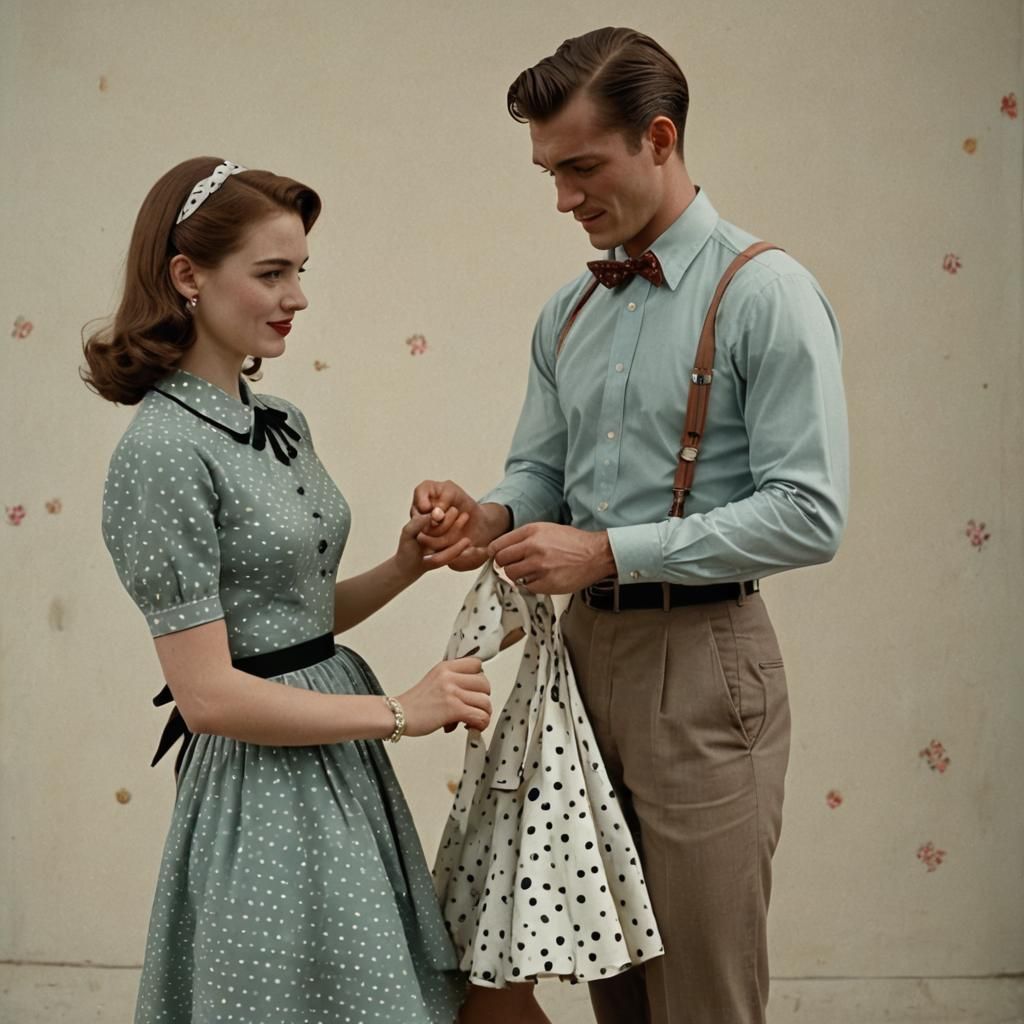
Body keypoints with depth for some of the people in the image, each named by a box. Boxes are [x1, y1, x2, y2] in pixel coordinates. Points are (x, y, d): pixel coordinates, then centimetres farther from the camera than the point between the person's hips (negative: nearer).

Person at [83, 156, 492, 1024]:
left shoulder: (282, 422, 8)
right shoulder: (163, 453, -17)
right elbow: (209, 694, -20)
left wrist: (403, 569, -1)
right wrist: (400, 713, -15)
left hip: (341, 772, 8)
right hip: (265, 796, -8)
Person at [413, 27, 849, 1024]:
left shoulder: (765, 294, -10)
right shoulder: (568, 313, 12)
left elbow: (808, 514, -17)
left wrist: (607, 552, -19)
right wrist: (489, 516, -8)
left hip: (701, 658, -6)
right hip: (585, 644, 7)